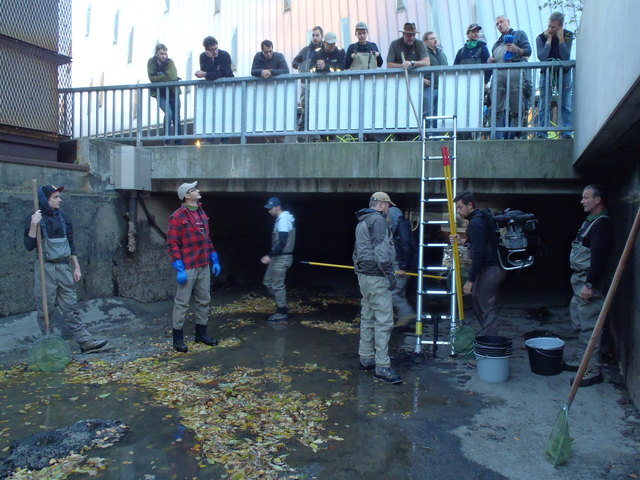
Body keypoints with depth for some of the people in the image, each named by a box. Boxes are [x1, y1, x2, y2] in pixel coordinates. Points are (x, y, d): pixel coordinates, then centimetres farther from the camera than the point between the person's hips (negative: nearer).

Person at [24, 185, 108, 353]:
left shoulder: (64, 217, 9)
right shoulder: (34, 219, -4)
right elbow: (29, 246, -9)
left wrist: (76, 267, 11)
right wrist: (33, 225, -21)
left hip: (64, 267, 4)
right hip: (46, 269, -4)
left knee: (71, 307, 4)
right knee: (46, 309, 3)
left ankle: (85, 341, 2)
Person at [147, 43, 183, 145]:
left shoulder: (170, 62, -2)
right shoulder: (151, 62, -1)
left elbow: (173, 77, -17)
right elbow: (152, 78, -11)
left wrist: (159, 77, -11)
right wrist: (166, 76, -11)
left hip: (173, 92, 2)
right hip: (160, 94, -2)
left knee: (176, 117, 3)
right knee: (168, 113, -22)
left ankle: (179, 142, 13)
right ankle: (167, 141, -11)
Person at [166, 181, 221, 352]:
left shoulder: (202, 213, 13)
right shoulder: (177, 216, -10)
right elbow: (172, 244, -13)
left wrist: (214, 260, 13)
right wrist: (179, 268, -19)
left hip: (204, 266, 8)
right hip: (187, 268, -7)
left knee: (204, 301, 14)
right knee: (182, 303, 0)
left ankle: (201, 333, 27)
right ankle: (178, 337, 11)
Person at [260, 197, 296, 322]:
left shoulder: (283, 219, -19)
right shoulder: (282, 218, 12)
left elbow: (282, 243, -26)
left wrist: (270, 256, -28)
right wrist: (271, 255, 20)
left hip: (281, 258, -10)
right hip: (278, 257, 10)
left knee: (277, 285, -2)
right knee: (267, 281, 15)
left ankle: (282, 313, 8)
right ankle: (282, 306, 21)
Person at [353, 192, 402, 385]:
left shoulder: (362, 222, 20)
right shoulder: (378, 219, -12)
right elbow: (381, 250, -20)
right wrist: (390, 274, -16)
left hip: (364, 275, 11)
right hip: (376, 277, -11)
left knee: (368, 317, 15)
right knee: (384, 321, -9)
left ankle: (366, 358, 22)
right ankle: (382, 367, -8)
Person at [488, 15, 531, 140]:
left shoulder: (519, 34, 18)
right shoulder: (497, 43, 33)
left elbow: (528, 51, 6)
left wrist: (516, 50, -12)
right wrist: (490, 61, 9)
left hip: (514, 72, -5)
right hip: (498, 73, 5)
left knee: (515, 110, -8)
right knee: (497, 109, -4)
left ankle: (512, 138, -8)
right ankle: (498, 138, -4)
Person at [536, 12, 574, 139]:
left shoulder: (568, 36, -9)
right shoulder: (541, 38, -10)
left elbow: (566, 57, -20)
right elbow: (542, 58, -23)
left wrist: (561, 39, -24)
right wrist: (549, 40, -23)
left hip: (563, 73, 1)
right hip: (546, 73, 0)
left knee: (566, 105, -2)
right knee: (544, 105, -5)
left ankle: (566, 133, -2)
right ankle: (542, 133, -4)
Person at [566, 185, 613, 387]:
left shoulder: (602, 223, -16)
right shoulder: (590, 220, 16)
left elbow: (598, 256, -23)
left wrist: (589, 284, -26)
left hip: (588, 281, -11)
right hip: (579, 279, 11)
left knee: (588, 326, -6)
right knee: (579, 323, 18)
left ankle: (592, 371, 0)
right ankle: (579, 360, 31)